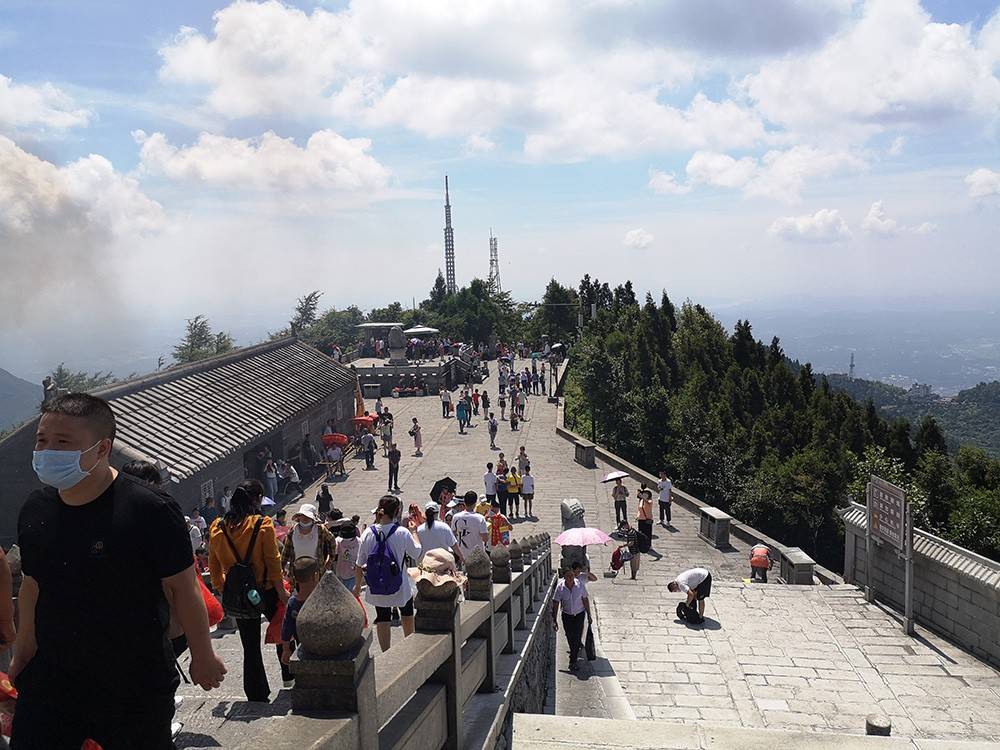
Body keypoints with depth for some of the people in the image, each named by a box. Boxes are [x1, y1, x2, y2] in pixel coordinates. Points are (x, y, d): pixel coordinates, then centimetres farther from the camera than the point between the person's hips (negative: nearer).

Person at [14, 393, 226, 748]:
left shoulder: (150, 511, -20)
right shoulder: (34, 509, -1)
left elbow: (183, 589, -12)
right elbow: (32, 587, 13)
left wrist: (203, 657, -4)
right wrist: (21, 658, 18)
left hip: (136, 688, -4)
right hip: (49, 679, 5)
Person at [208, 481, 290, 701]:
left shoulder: (217, 528, 0)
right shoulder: (263, 525, -13)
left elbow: (213, 565, 6)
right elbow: (273, 561, -11)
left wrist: (222, 589, 16)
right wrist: (281, 591, -5)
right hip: (265, 591, -3)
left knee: (250, 645, 12)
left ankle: (256, 694, 17)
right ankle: (289, 671, 30)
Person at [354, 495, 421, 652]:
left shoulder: (368, 532, -12)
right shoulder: (403, 533, -19)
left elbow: (359, 564, -5)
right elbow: (417, 554, -3)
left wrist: (357, 586, 10)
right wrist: (413, 532, 9)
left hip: (376, 590, 1)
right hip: (400, 588, -1)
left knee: (382, 621, 14)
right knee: (407, 617, 24)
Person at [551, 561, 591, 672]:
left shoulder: (580, 584, -15)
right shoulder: (560, 587, -16)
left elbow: (585, 599, -4)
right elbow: (555, 603, -10)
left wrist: (588, 615, 0)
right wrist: (554, 619, -11)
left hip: (579, 614, -1)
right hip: (567, 615, 1)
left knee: (577, 636, -4)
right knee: (570, 637, 12)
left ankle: (573, 661, 8)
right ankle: (575, 652, 42)